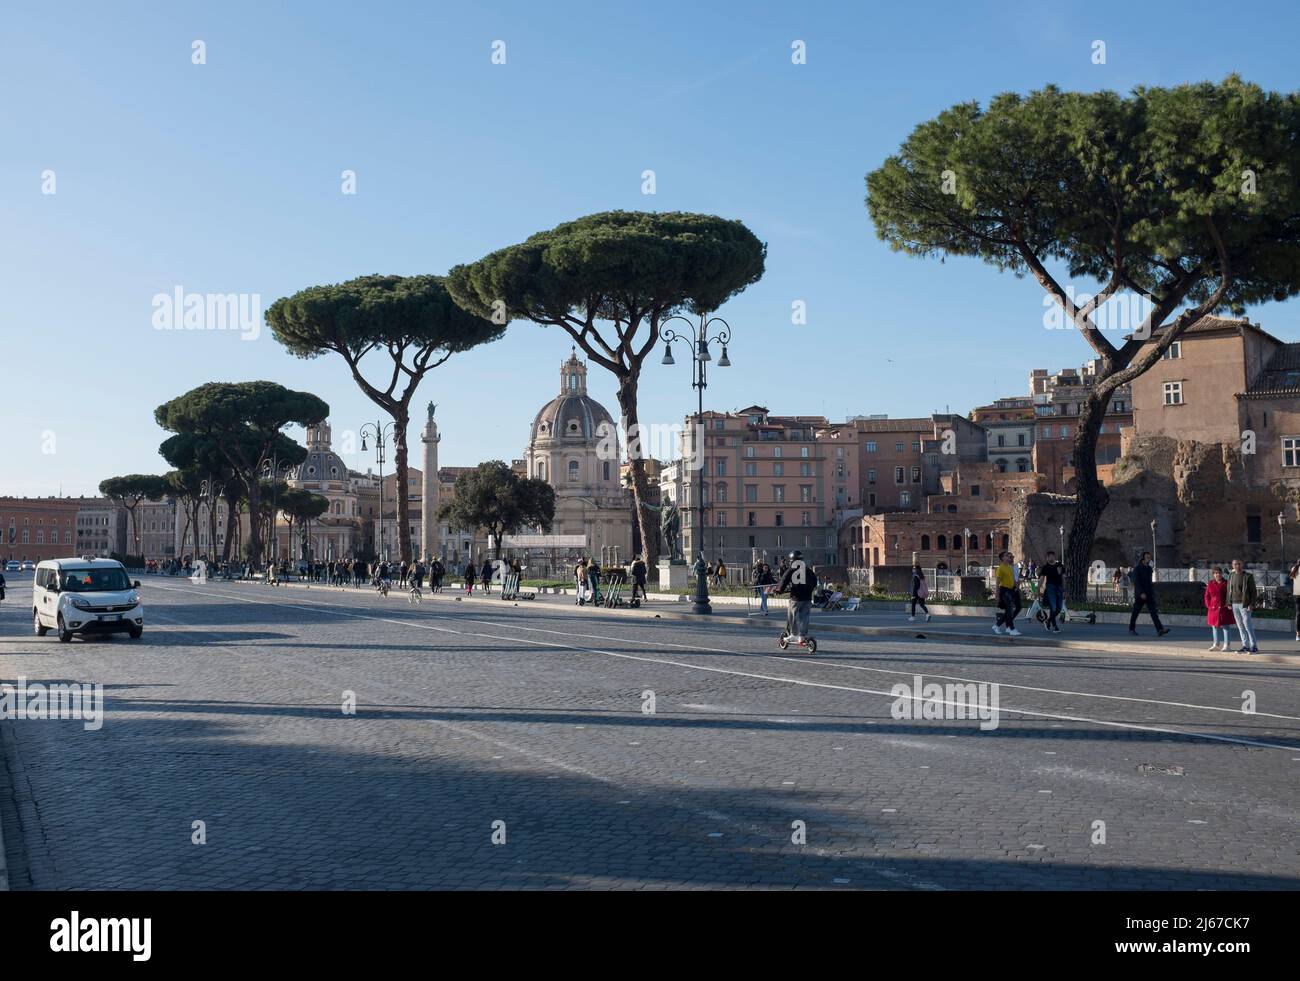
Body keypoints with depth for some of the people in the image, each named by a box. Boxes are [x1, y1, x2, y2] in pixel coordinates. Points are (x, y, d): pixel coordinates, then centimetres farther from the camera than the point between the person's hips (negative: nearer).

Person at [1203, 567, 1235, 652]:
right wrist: (1209, 606, 2)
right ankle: (1215, 644, 18)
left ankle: (1226, 645, 3)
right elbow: (1207, 596, 10)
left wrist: (1229, 605, -5)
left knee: (1225, 626, -1)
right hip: (1213, 608, 3)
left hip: (1224, 608, -3)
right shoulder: (1210, 584, 6)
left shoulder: (1226, 583, 0)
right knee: (1214, 626, 9)